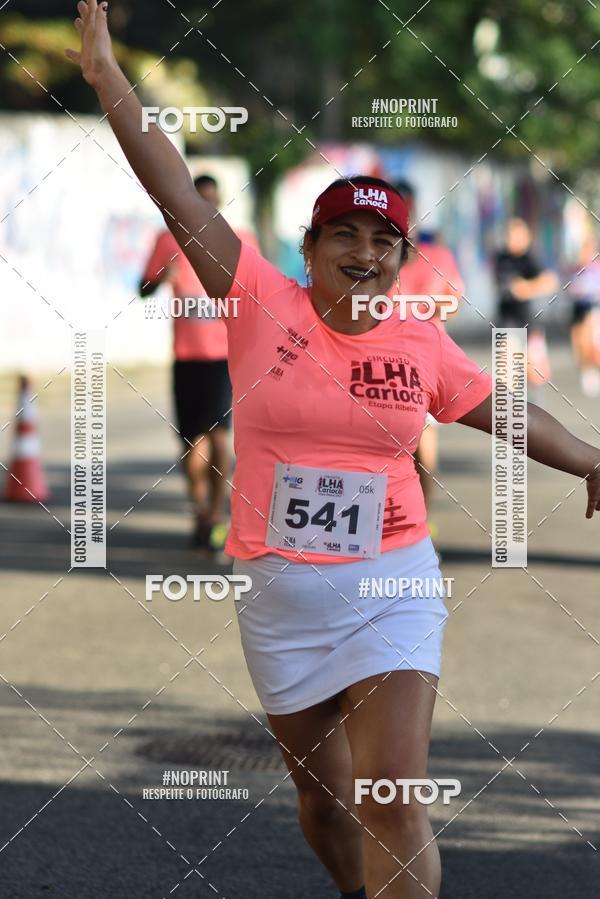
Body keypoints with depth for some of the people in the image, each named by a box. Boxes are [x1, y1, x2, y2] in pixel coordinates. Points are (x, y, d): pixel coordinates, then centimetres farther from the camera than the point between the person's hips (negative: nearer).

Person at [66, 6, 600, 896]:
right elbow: (180, 195, -10)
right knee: (322, 793, 14)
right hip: (279, 590, 1)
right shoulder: (264, 306, -5)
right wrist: (107, 78, -15)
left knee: (396, 807, -12)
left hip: (392, 588, -1)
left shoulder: (421, 343, 0)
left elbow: (511, 413, 15)